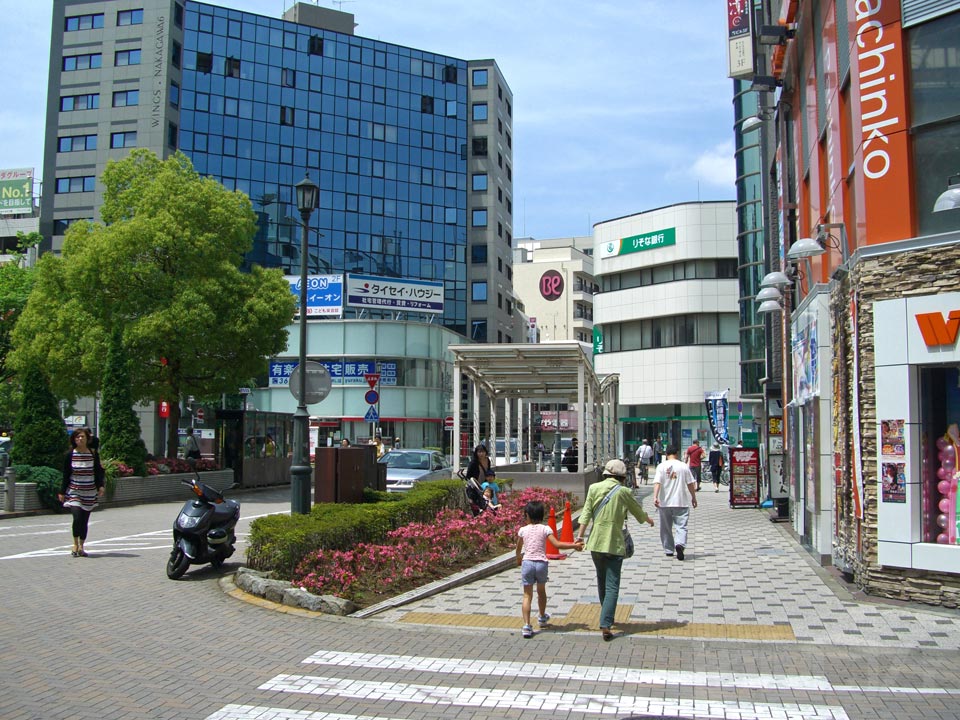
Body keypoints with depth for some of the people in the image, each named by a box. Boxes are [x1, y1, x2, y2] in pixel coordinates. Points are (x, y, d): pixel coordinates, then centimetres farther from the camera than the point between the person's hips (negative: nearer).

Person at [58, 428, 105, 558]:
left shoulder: (94, 454, 2)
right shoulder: (70, 455, -1)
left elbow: (98, 472, 7)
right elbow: (66, 475, 4)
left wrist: (100, 486, -6)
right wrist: (62, 492, 3)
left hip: (89, 492, 2)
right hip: (74, 491, -2)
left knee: (85, 520, 4)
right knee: (77, 517, -15)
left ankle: (81, 547, 18)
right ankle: (75, 544, 5)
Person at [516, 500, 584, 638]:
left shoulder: (523, 530, 3)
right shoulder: (545, 529, -1)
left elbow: (518, 549, 17)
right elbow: (557, 544, -11)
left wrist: (519, 559, 37)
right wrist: (574, 545, -2)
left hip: (527, 563, -1)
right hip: (541, 563, 1)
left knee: (527, 595, 1)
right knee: (541, 591, 24)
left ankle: (527, 625, -13)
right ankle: (542, 618, 44)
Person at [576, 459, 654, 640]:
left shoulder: (594, 488, 1)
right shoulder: (624, 492, -3)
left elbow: (586, 514, -3)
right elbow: (639, 512, 12)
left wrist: (580, 536, -1)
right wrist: (649, 520, 33)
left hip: (595, 543, 3)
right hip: (614, 544, -3)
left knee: (601, 583, 20)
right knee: (612, 586, -3)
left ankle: (607, 618, 33)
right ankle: (605, 625, -13)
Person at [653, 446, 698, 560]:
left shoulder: (661, 466, -2)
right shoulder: (684, 466, 1)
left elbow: (657, 482, -14)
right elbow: (690, 484, 4)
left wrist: (655, 497, -20)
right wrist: (693, 498, 14)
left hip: (664, 502, 1)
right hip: (681, 502, -1)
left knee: (666, 527, 13)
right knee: (681, 526, -1)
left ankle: (669, 550, 20)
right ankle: (680, 544, -26)